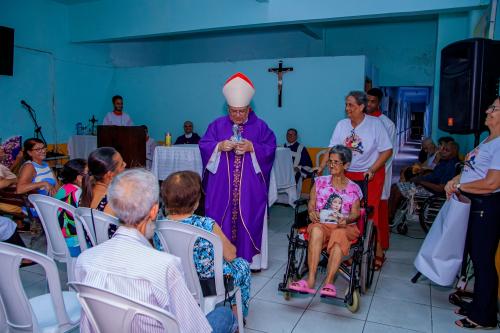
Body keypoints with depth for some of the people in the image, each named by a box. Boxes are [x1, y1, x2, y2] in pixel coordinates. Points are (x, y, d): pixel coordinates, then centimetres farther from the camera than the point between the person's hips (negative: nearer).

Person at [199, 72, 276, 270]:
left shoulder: (260, 126, 3)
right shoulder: (217, 125, 8)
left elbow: (270, 148, -2)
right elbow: (204, 146, 3)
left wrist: (252, 147, -18)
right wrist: (220, 147, -15)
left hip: (250, 186, -1)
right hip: (222, 185, 1)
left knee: (249, 220, 2)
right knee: (221, 219, 3)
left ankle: (251, 258, 15)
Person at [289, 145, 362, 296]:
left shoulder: (353, 188, 9)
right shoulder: (320, 182, 12)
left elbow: (355, 213, 6)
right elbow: (311, 203, 10)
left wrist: (346, 219, -15)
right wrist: (311, 212, -12)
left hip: (344, 227, -1)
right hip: (321, 223, 1)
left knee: (339, 234, -38)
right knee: (316, 230, -36)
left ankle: (328, 282, -37)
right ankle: (310, 280, -40)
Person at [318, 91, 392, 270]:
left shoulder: (375, 123, -6)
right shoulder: (342, 125, 2)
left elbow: (387, 150, -5)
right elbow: (332, 149, 0)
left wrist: (372, 170, -14)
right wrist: (321, 167, -12)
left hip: (371, 176, -3)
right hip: (348, 175, 3)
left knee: (370, 214, -3)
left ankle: (378, 253, 12)